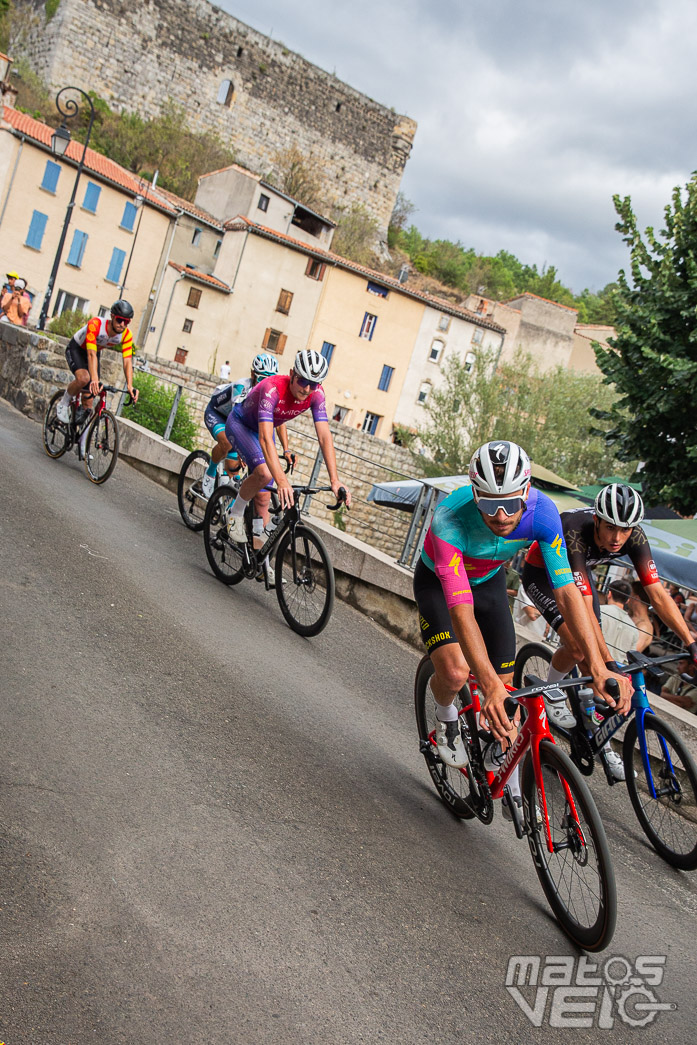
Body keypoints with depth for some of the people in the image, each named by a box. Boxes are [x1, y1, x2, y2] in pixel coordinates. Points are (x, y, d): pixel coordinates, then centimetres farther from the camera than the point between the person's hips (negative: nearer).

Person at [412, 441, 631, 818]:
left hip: (489, 581, 3)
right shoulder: (450, 518, -41)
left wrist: (598, 668, -39)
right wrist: (489, 684, -55)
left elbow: (565, 589, -31)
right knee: (455, 673, -25)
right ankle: (446, 716, 11)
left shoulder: (542, 511, -32)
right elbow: (461, 608, -45)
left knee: (505, 684, -2)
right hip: (438, 581, -3)